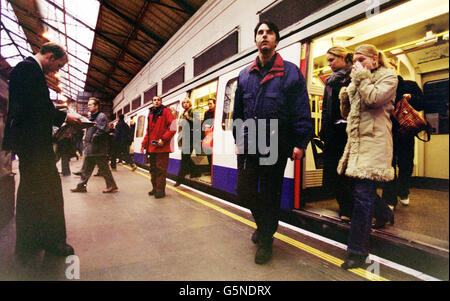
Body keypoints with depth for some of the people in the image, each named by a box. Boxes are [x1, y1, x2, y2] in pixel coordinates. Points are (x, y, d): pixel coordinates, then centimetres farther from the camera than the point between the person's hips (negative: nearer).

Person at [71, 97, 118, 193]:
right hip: (89, 149, 9)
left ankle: (112, 185, 9)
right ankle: (81, 186, 24)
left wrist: (92, 139, -15)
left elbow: (102, 131, -20)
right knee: (86, 169, 15)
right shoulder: (91, 117, 19)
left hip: (98, 149, -9)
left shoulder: (101, 116, -10)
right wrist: (86, 140, 11)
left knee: (103, 169, -2)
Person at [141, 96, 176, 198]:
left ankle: (160, 190, 5)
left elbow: (173, 127, -13)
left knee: (161, 169, -4)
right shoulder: (150, 114, 19)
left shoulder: (166, 111, -3)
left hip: (162, 147, -7)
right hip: (152, 147, 8)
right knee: (153, 169, 14)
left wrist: (163, 139, -18)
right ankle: (155, 188, 26)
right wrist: (144, 144, 15)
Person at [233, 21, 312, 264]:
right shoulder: (244, 75, 12)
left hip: (276, 144, -3)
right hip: (249, 144, 4)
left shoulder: (290, 72, 0)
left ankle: (265, 240, 27)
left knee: (270, 194, 6)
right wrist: (238, 139, 12)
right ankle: (263, 222, 37)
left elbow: (302, 111, -5)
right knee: (244, 190, 7)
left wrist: (300, 143, -10)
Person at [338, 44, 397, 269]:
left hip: (373, 141, -7)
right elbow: (347, 113, 22)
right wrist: (346, 94, 7)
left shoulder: (388, 76, 3)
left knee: (363, 193, -11)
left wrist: (362, 77, -5)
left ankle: (357, 250, -2)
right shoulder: (356, 81, 22)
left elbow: (374, 99, -17)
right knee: (362, 189, 15)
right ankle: (384, 213, 46)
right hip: (356, 140, 8)